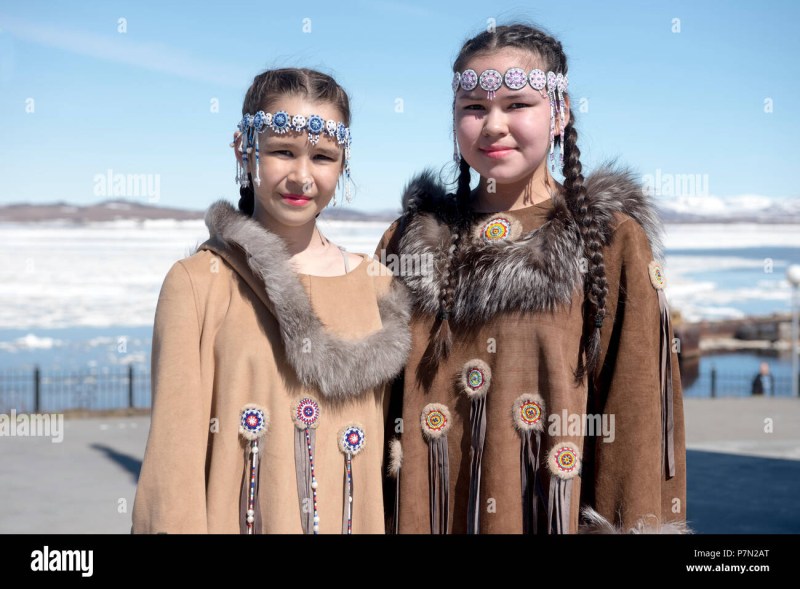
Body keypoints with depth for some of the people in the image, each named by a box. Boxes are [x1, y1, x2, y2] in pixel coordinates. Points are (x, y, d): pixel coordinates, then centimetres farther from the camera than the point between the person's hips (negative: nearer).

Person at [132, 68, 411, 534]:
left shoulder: (381, 287, 1)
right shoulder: (197, 283, -8)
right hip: (234, 520, -3)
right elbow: (174, 458, -11)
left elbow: (390, 451, 4)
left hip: (355, 520, 3)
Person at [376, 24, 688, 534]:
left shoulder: (613, 242, -4)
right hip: (422, 508, 3)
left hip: (554, 508, -2)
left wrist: (633, 524, -11)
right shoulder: (411, 240, 4)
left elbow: (636, 415, -7)